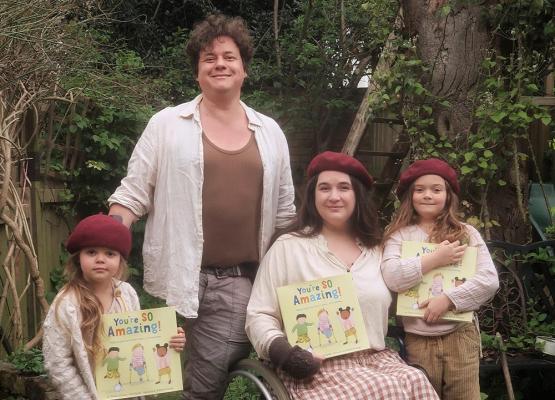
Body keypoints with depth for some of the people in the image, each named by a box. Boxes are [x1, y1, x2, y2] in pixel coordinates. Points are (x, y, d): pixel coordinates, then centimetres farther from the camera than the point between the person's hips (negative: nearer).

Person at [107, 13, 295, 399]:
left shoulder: (270, 132, 11)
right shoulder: (167, 124, 2)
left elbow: (285, 211, 16)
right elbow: (132, 194, 1)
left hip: (240, 279, 2)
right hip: (178, 277, -2)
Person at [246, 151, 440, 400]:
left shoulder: (377, 250, 15)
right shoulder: (287, 247, 1)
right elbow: (258, 315, 0)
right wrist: (279, 349, -16)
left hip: (377, 359, 5)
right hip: (318, 369, -5)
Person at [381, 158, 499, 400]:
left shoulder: (466, 234, 5)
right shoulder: (399, 235, 3)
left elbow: (489, 280, -5)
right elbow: (392, 278, -13)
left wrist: (448, 299, -14)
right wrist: (435, 259, -12)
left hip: (460, 337, 1)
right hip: (417, 340, 0)